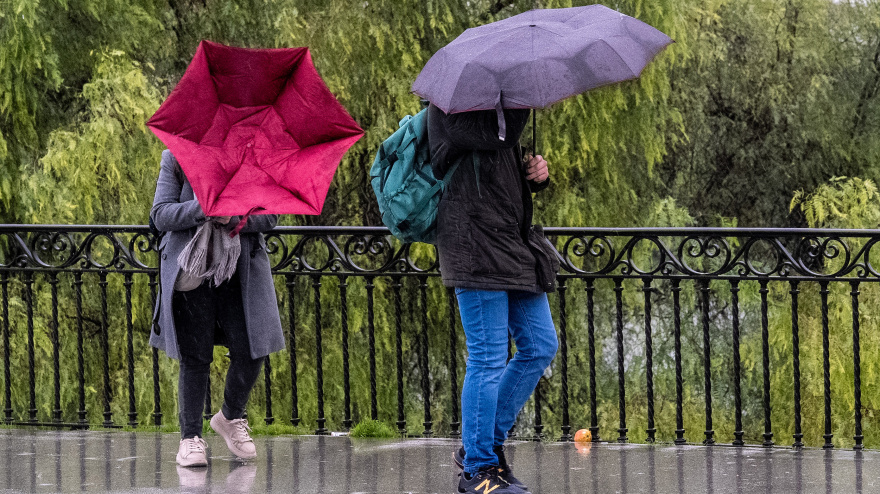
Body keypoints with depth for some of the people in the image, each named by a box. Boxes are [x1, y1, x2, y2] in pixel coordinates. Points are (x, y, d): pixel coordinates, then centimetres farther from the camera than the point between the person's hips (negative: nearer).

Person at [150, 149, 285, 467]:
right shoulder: (175, 159, 1)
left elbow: (270, 216, -1)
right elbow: (160, 215, -7)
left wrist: (234, 217, -21)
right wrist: (201, 209, -24)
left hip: (241, 271, 2)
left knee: (250, 351, -1)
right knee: (195, 356, -2)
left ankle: (231, 418, 26)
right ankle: (190, 436, 9)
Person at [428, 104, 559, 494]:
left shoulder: (493, 103, 19)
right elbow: (498, 135, -26)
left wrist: (537, 172, 6)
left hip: (514, 246, 10)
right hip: (477, 249, -10)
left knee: (540, 346, 11)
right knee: (488, 358, -7)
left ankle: (487, 442, 21)